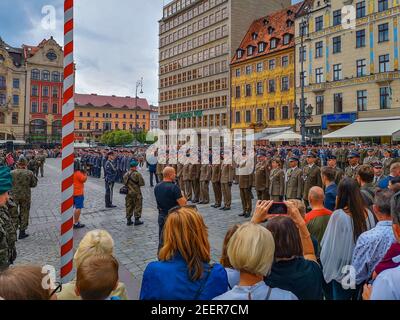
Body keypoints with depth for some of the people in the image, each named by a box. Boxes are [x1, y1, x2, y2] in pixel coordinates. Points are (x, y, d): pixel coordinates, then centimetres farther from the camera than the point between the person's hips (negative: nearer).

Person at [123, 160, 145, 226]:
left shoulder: (126, 174, 3)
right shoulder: (137, 174, -17)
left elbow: (125, 183, 9)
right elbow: (142, 183, -14)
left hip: (128, 193, 6)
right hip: (136, 193, -6)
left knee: (129, 206, 13)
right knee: (138, 206, 6)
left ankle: (129, 220, 19)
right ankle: (137, 220, 9)